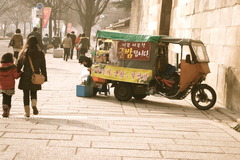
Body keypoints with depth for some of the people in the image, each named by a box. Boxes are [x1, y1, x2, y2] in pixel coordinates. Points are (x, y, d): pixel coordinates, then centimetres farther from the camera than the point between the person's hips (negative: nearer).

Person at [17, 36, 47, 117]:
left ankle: (27, 112, 10)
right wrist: (44, 77, 9)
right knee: (34, 93, 17)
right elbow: (43, 67, 1)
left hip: (25, 78, -1)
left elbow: (19, 66, -1)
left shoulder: (23, 53, -5)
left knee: (26, 94, 10)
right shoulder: (40, 54, -4)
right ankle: (34, 105, -12)